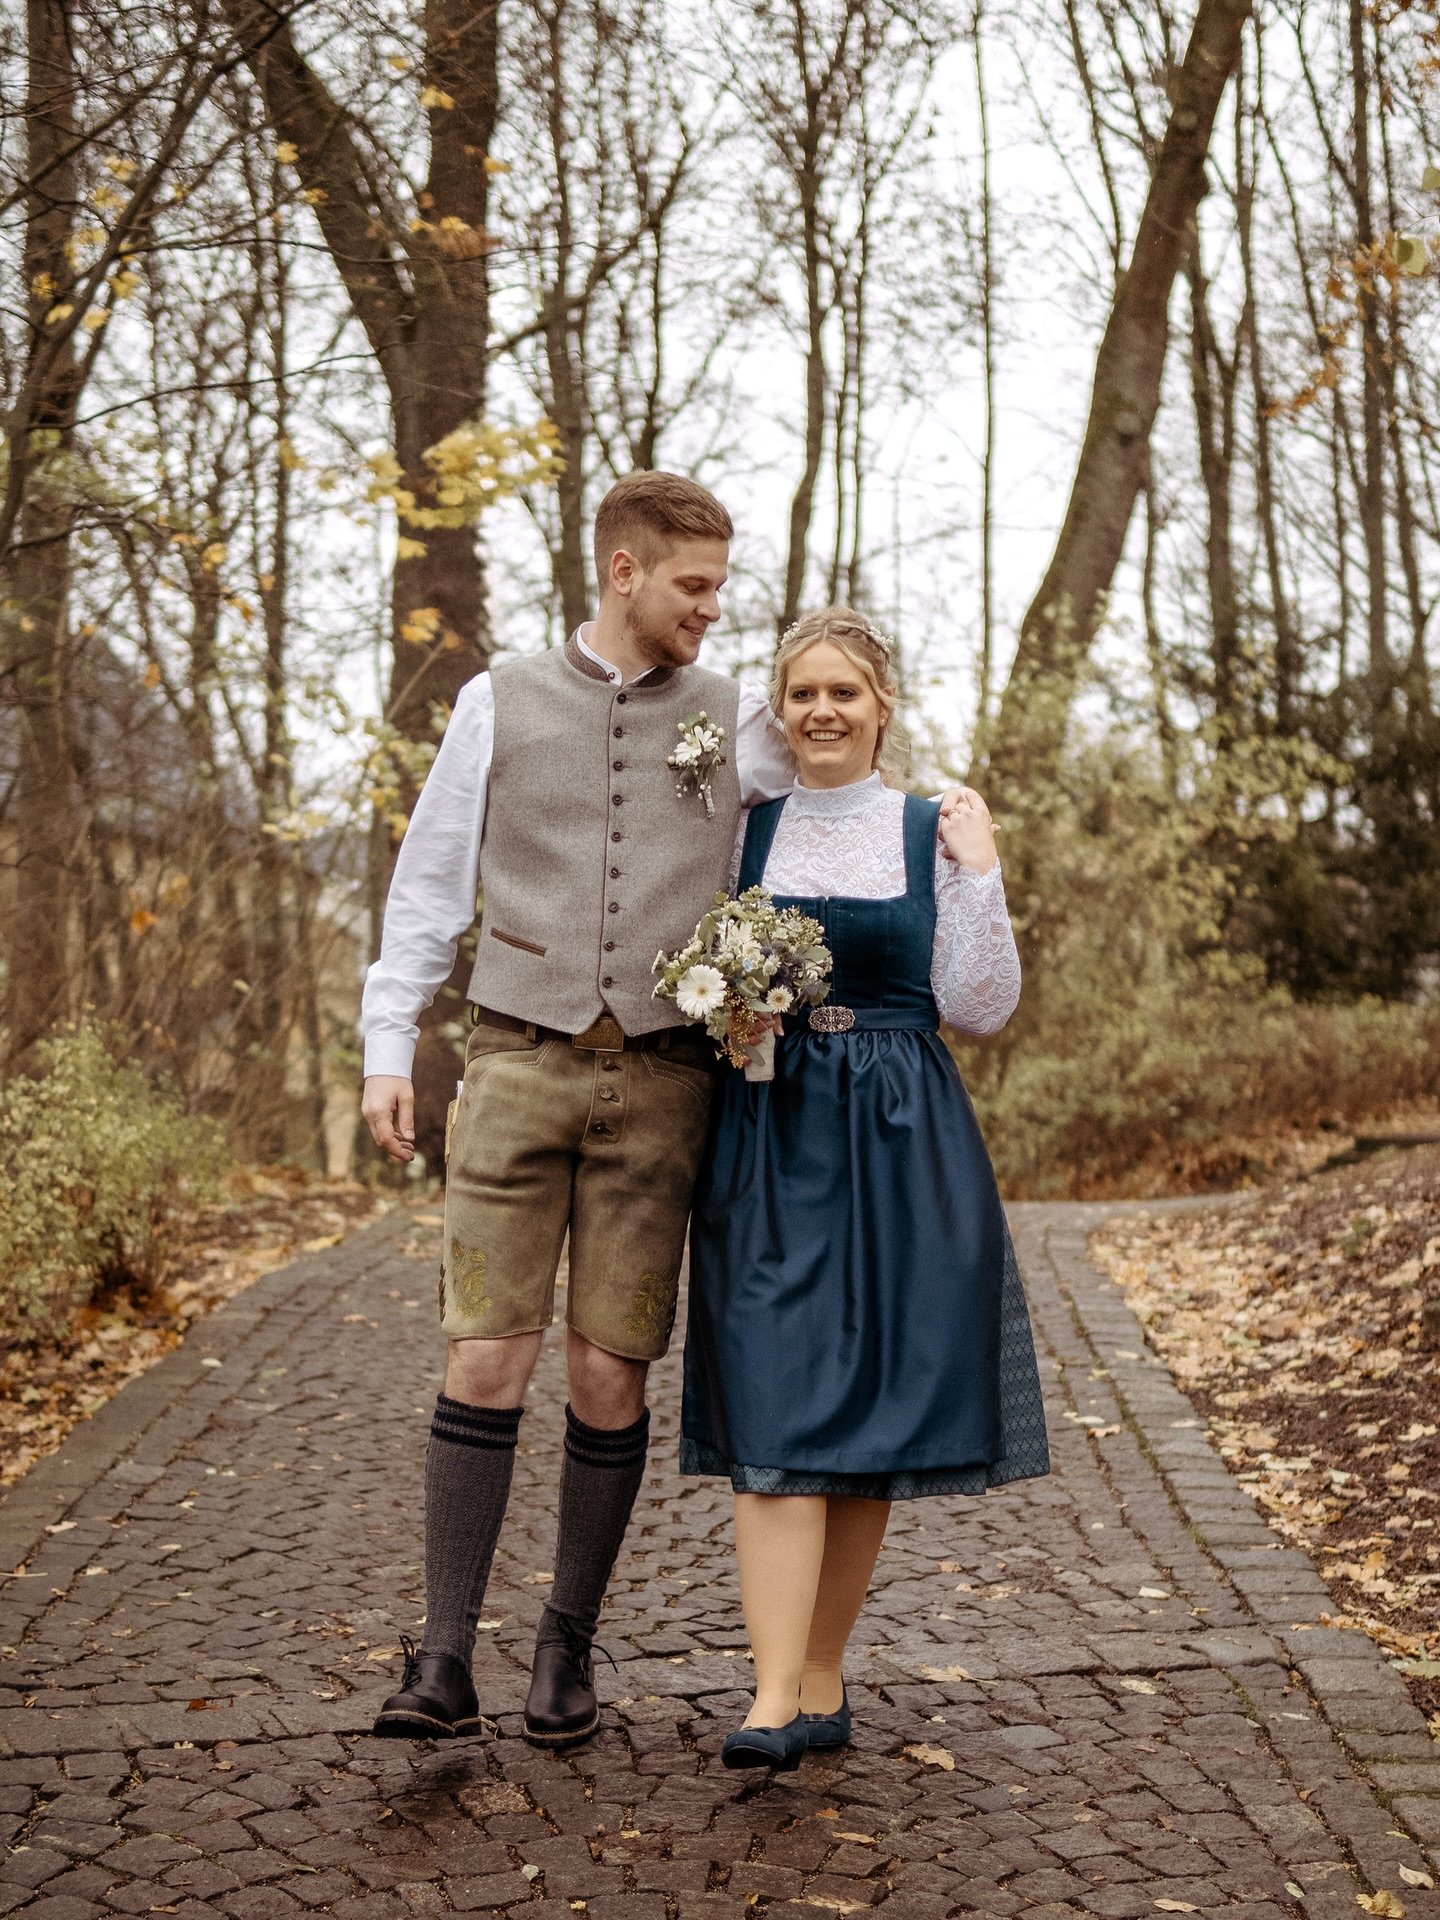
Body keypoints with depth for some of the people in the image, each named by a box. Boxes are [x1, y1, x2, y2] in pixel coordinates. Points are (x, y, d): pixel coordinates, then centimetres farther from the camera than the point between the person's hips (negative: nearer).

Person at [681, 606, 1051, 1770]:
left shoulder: (934, 832, 4)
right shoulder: (745, 830, 8)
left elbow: (979, 1011, 0)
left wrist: (980, 874, -9)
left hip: (898, 1147, 0)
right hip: (768, 1139, 0)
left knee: (869, 1417, 4)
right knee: (772, 1414, -9)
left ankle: (824, 1682, 18)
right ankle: (775, 1700, -10)